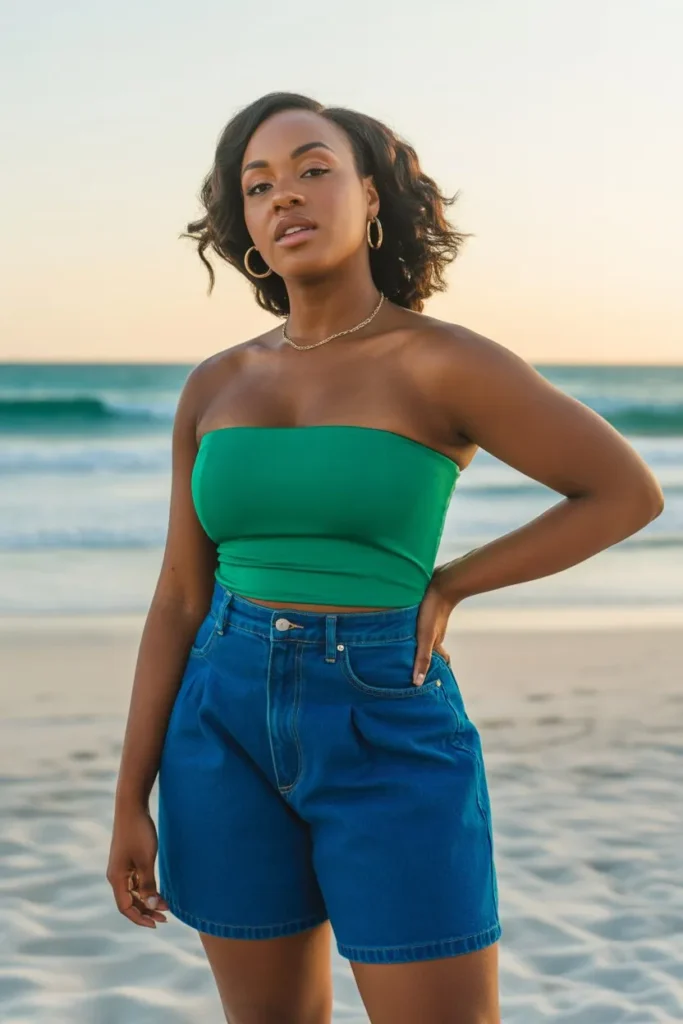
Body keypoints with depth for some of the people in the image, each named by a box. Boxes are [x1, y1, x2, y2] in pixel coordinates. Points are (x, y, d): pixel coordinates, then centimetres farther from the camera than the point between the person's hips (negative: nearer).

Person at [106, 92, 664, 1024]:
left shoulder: (446, 363, -8)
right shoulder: (215, 387, 6)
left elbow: (629, 492, -3)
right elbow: (180, 600, 7)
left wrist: (445, 589, -4)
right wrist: (131, 802, 4)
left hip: (389, 742, -4)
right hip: (231, 733, 4)